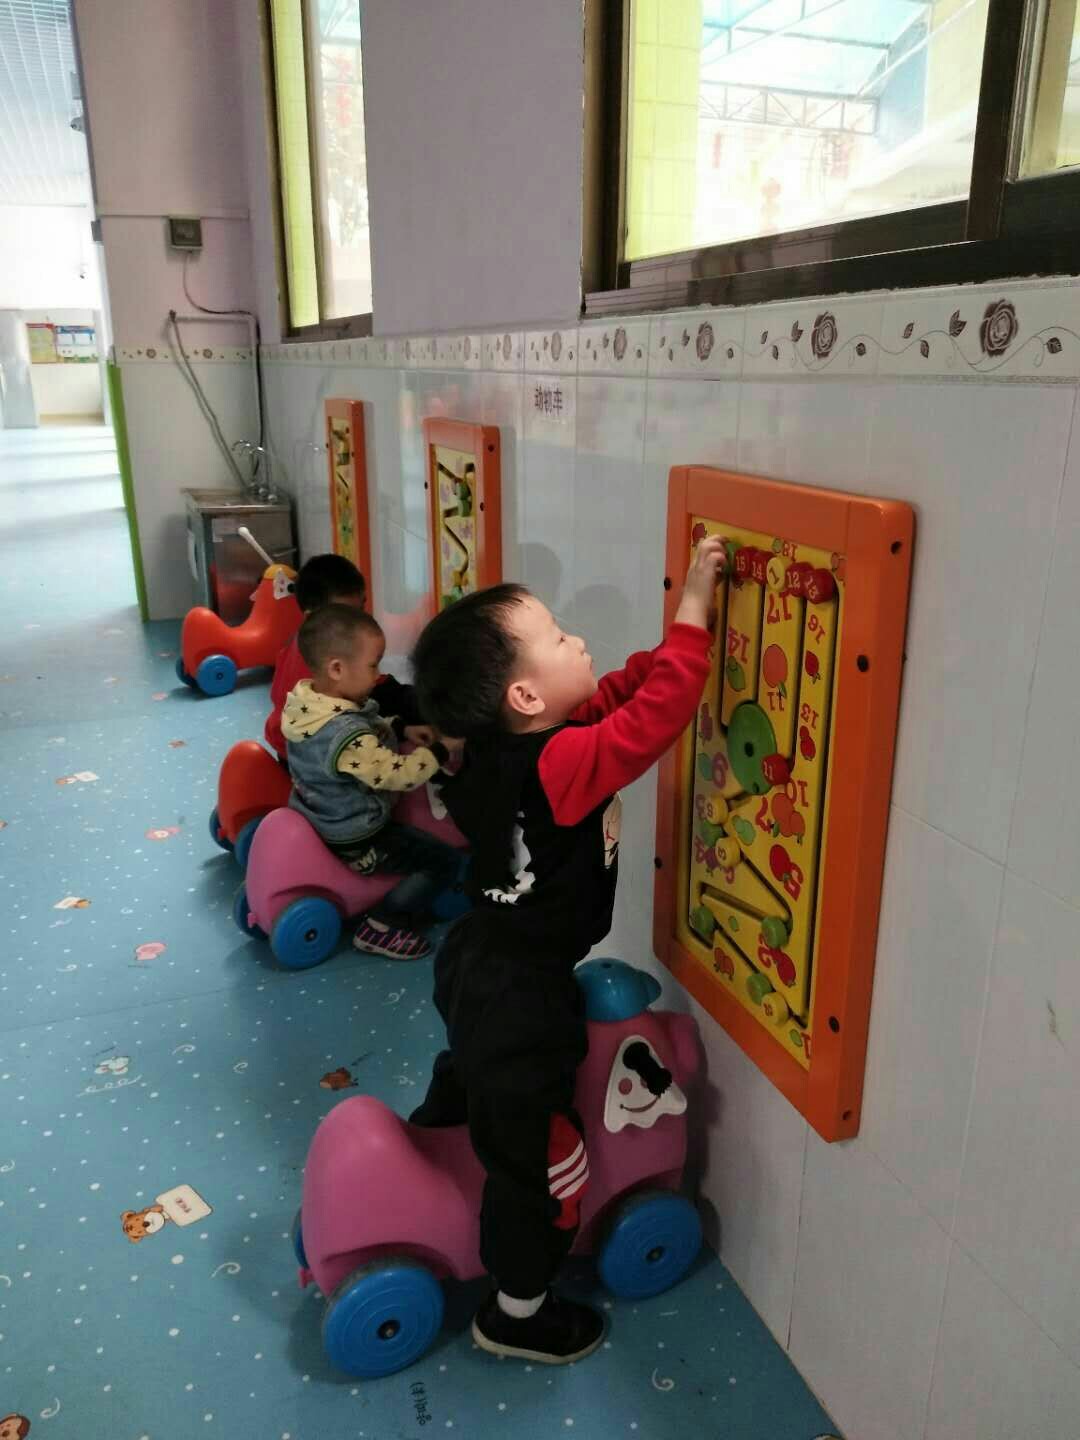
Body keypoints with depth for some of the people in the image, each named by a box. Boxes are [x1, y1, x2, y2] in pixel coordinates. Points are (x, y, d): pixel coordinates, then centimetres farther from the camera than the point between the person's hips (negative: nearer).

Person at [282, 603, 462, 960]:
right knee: (445, 860, -5)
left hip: (315, 818, 9)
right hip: (353, 842, -9)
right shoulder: (349, 737, -36)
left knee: (407, 825, 32)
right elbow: (398, 776, -27)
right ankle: (380, 926, -2)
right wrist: (437, 753, -12)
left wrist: (400, 729, 0)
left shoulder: (305, 702, -7)